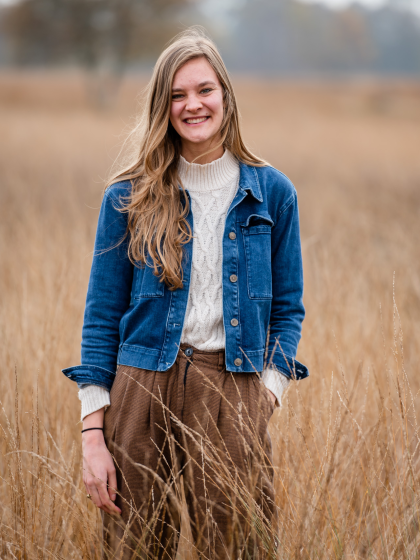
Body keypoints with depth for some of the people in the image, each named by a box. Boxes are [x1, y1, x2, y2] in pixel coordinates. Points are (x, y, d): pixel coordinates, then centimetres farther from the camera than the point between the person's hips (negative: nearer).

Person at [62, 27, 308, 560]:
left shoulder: (272, 193, 5)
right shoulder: (129, 196, 3)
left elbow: (287, 309, 11)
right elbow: (102, 315, 3)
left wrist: (267, 393, -4)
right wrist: (93, 434, -4)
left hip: (232, 394, 0)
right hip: (142, 390, 0)